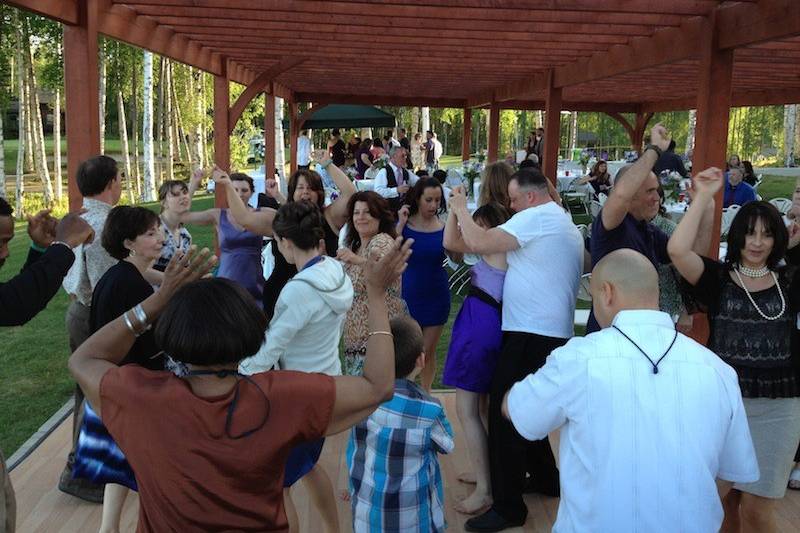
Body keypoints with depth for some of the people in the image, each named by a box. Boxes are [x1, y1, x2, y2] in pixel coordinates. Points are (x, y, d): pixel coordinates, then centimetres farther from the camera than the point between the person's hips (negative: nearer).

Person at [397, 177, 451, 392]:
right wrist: (400, 225, -22)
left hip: (435, 296, 1)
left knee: (428, 352, 11)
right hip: (407, 295, -1)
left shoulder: (444, 227, -3)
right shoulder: (404, 224, -6)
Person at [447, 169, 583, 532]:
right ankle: (545, 478, 34)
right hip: (554, 331, 10)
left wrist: (460, 209, -3)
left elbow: (479, 244, -19)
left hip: (532, 334, -10)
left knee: (505, 415, -6)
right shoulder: (566, 224, 20)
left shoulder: (536, 217, -11)